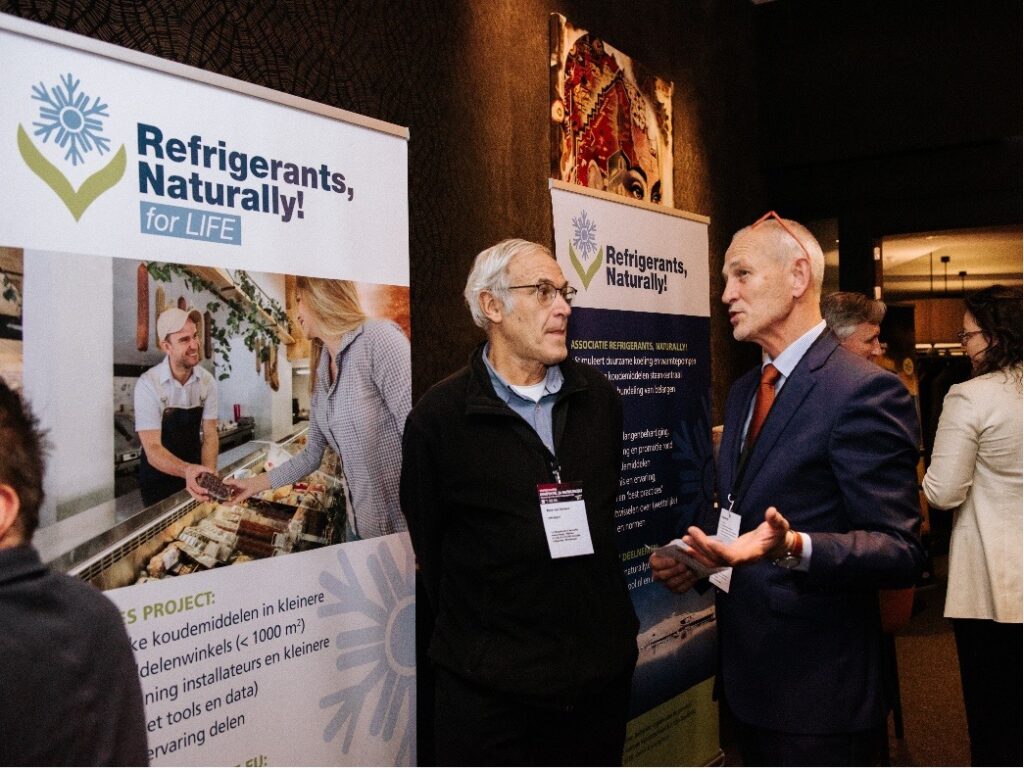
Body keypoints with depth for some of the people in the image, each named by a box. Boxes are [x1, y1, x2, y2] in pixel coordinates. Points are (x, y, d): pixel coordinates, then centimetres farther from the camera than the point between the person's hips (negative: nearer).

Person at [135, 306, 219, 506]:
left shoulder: (207, 381, -9)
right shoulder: (148, 384, -22)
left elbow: (209, 435, -7)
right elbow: (152, 449, -26)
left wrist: (208, 474, -26)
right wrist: (187, 470, -46)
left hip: (194, 475, 4)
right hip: (158, 480, -4)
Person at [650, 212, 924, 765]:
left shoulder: (864, 391, -16)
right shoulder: (743, 391, 10)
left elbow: (900, 550, -19)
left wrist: (793, 548, -34)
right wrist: (701, 559, 1)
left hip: (816, 689, -8)